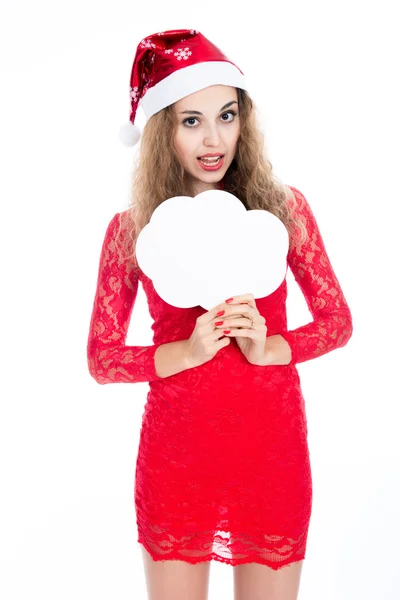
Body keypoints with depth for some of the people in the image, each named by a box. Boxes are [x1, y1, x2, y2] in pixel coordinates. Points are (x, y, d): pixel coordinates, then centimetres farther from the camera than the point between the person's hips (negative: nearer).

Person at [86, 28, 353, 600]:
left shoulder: (283, 207, -2)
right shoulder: (131, 229, -4)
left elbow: (338, 321, 4)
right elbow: (102, 359, -2)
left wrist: (269, 348, -14)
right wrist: (188, 352, -16)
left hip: (273, 446, 1)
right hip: (175, 451, 0)